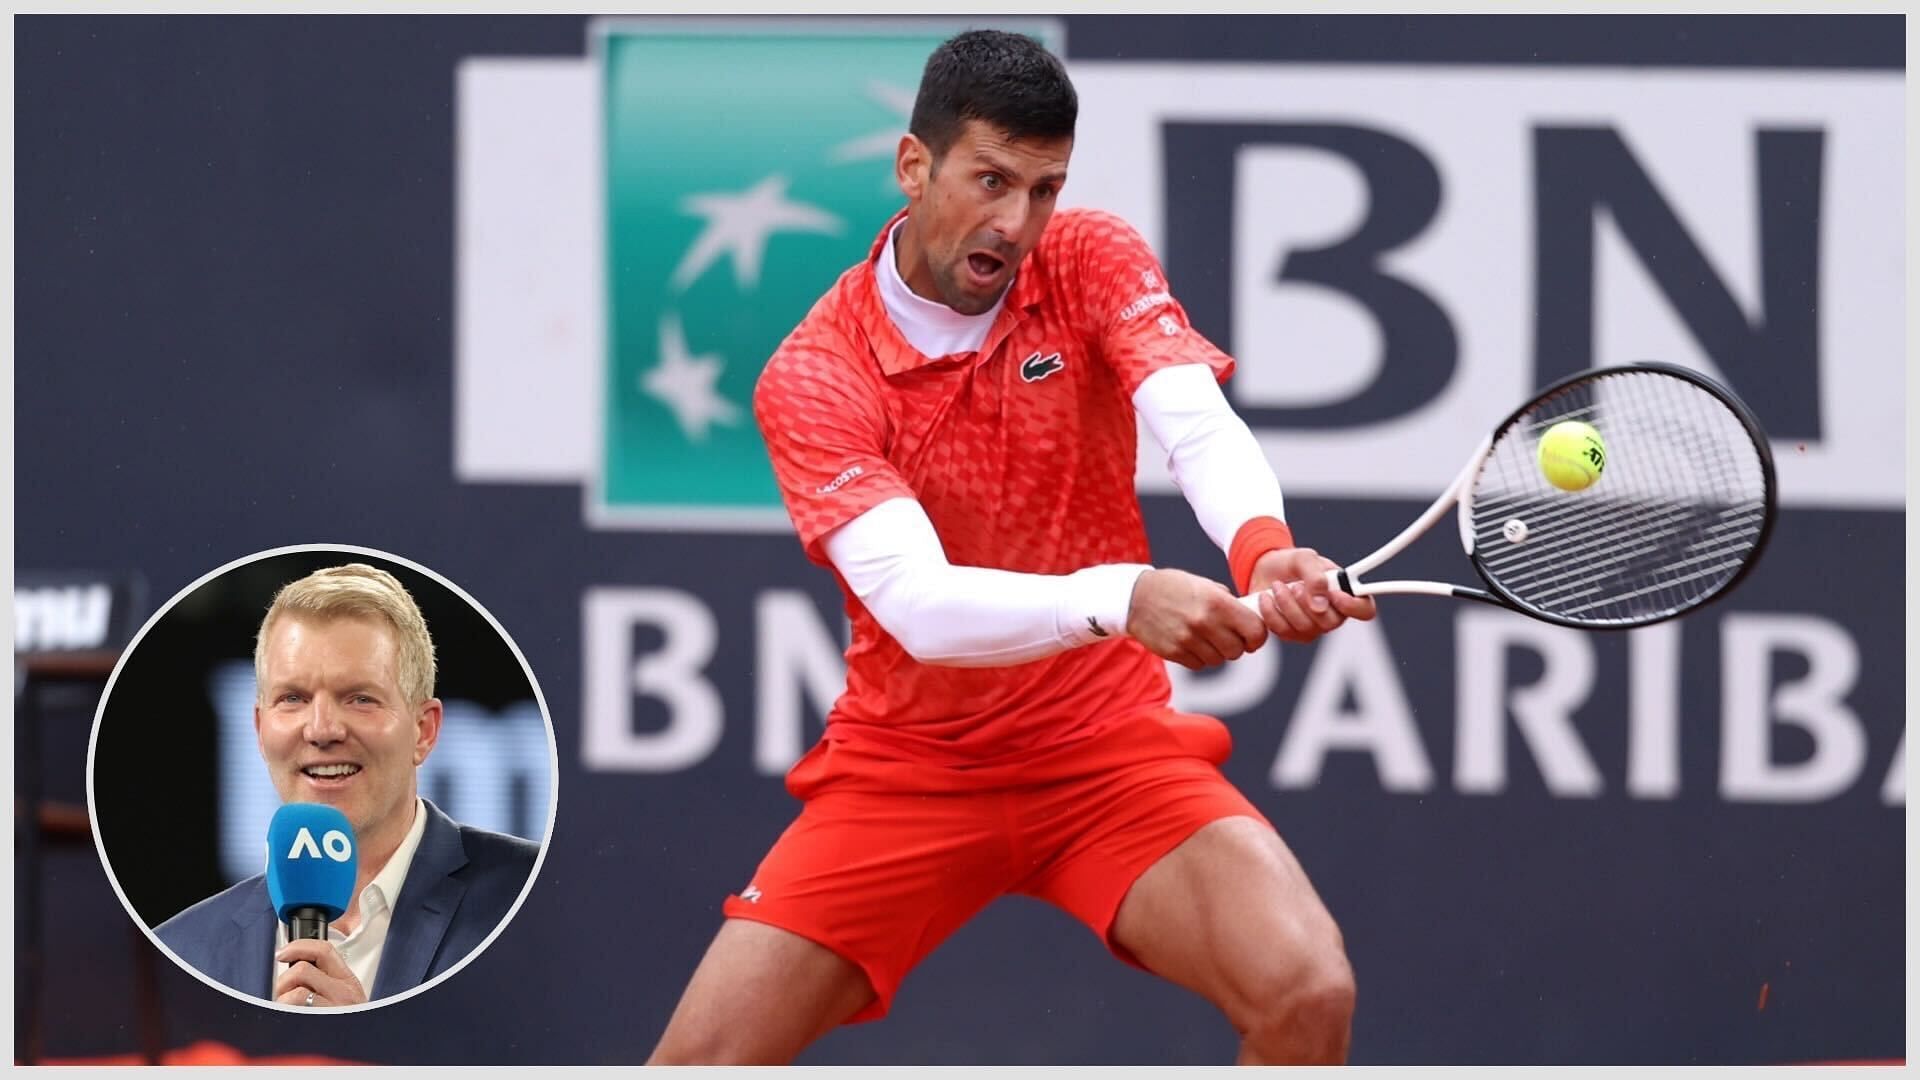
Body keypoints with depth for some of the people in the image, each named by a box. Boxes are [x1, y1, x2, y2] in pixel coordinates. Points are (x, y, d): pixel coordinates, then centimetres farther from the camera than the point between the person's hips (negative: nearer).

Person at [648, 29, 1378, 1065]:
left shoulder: (1093, 262, -5)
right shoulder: (811, 376, -13)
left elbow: (1201, 428, -23)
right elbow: (920, 606, -27)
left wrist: (1263, 550, -47)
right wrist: (1123, 599, -45)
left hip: (1110, 751, 1)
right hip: (904, 771, -1)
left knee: (1307, 995, -24)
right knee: (702, 1057, -16)